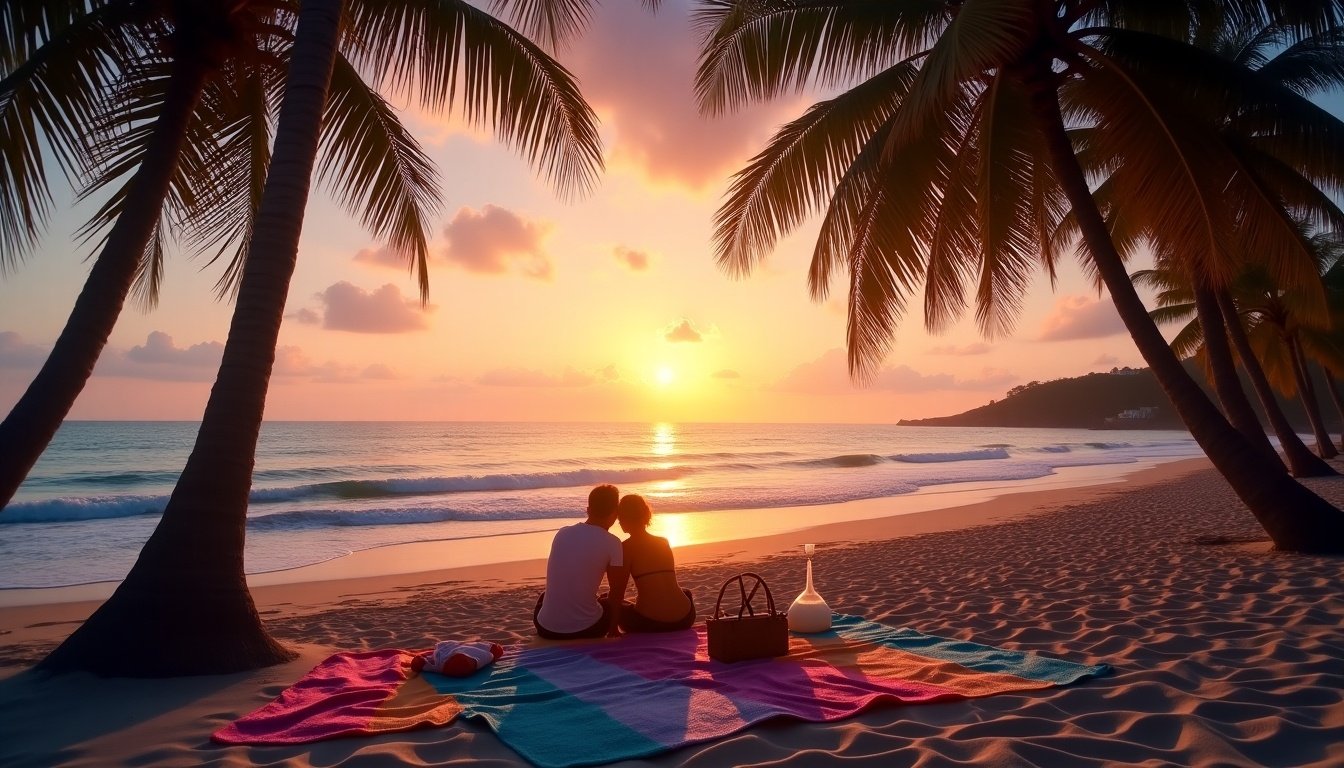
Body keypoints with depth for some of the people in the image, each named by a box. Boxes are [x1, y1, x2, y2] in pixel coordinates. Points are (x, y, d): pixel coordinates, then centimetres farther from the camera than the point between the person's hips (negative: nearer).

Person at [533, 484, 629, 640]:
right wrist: (613, 628, 16)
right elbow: (617, 592, -1)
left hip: (547, 629, 3)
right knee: (610, 603, 28)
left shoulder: (562, 533, 4)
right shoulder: (612, 543, -10)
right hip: (585, 629, -3)